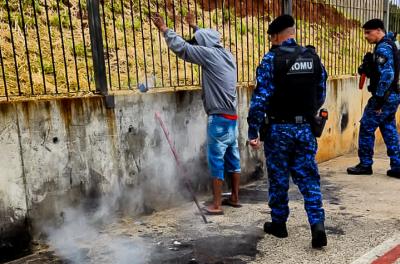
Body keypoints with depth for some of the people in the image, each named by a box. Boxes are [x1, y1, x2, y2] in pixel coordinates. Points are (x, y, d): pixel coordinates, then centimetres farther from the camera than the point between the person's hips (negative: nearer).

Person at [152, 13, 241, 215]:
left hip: (219, 118, -9)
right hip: (231, 117, 9)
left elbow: (182, 48, -7)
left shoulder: (209, 54, -11)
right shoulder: (225, 54, 13)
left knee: (216, 161, -3)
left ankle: (216, 205, 3)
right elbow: (206, 40, 32)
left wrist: (164, 29, 6)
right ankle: (234, 198, 24)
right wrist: (195, 27, 43)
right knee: (232, 158, 13)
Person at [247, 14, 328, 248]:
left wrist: (253, 131, -10)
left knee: (279, 179, 10)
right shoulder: (313, 57, 4)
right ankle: (318, 225, 1)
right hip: (306, 128, 4)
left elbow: (260, 98, -15)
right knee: (309, 178, 10)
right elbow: (321, 95, 11)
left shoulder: (272, 59, -11)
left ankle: (279, 224, 25)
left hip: (279, 129, -3)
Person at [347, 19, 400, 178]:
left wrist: (378, 99, -22)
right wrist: (366, 69, 1)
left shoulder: (382, 48, -16)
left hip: (384, 97, -10)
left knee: (366, 128, 0)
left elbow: (387, 75, -24)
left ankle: (365, 165, 9)